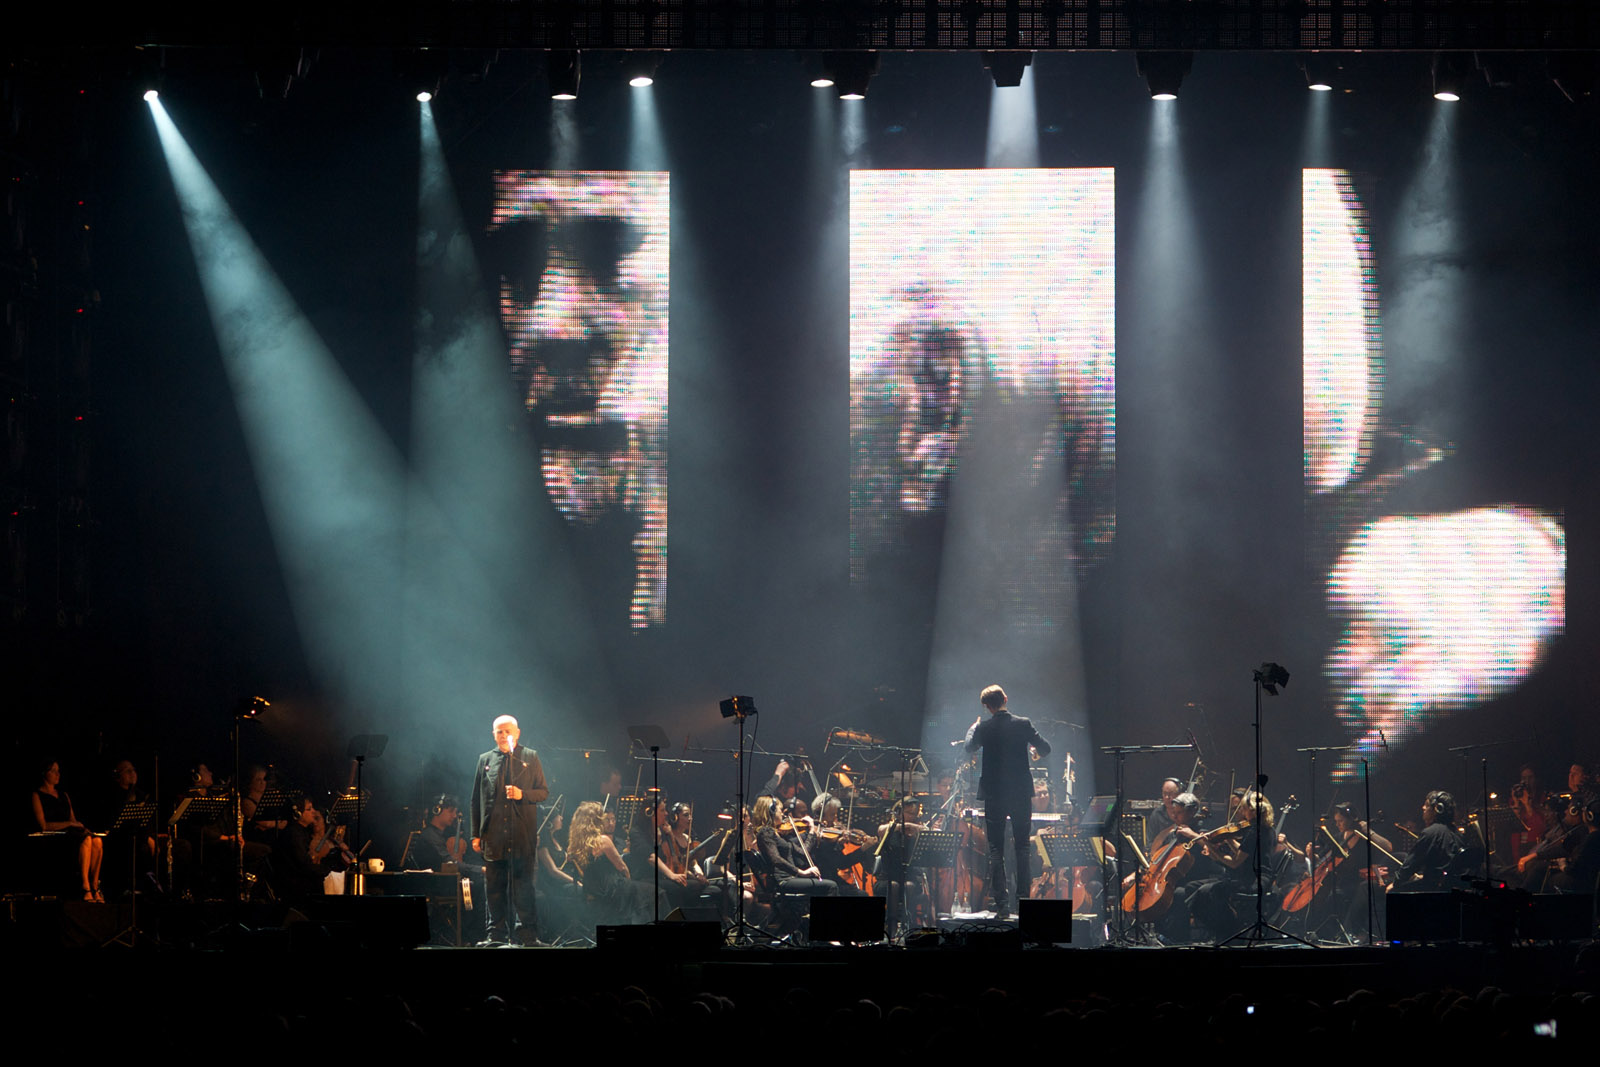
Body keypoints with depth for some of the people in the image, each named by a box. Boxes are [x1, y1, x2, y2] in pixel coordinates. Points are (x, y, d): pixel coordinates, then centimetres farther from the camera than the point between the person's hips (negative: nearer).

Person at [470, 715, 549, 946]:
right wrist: (476, 834, 7)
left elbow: (544, 792, 7)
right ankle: (496, 934, 9)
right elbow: (476, 801, 13)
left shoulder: (530, 757, 8)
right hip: (493, 836, 2)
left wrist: (522, 794, -13)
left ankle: (525, 934, -2)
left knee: (523, 888, -5)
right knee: (494, 888, 3)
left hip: (523, 835, -2)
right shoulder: (485, 760, 13)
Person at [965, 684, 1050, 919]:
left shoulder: (984, 728, -7)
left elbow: (970, 747, 12)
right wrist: (1036, 752, 23)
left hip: (994, 795, -1)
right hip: (1021, 794, 1)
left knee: (996, 850, 2)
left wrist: (974, 726, 31)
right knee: (1022, 847, 12)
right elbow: (1045, 748, -1)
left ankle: (1002, 904, -4)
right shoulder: (1023, 725, -6)